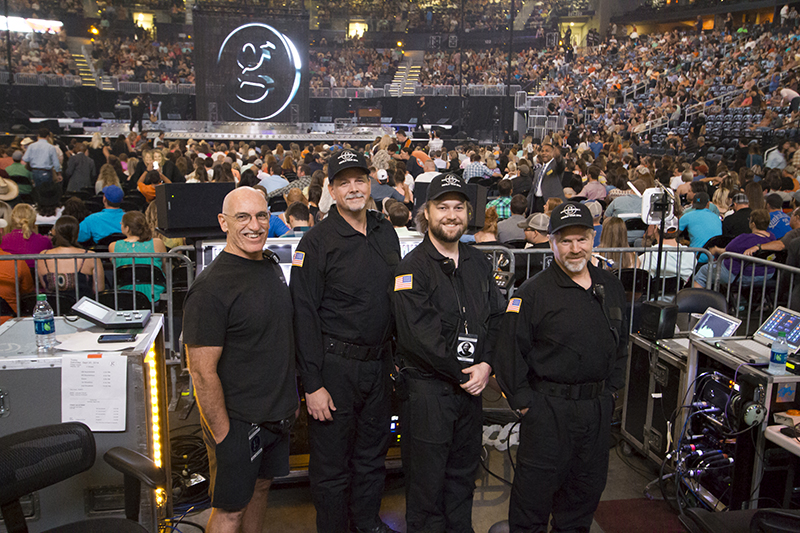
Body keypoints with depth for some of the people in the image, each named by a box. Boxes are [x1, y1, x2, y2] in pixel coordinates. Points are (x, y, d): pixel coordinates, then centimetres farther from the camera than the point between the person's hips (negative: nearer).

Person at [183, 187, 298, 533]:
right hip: (237, 420, -7)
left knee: (261, 486, 21)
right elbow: (202, 372, -21)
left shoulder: (271, 264, 4)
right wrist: (223, 436, -20)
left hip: (277, 412, 7)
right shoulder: (212, 286, -22)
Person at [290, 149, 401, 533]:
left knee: (372, 453, 21)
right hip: (335, 366, -6)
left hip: (378, 363, 6)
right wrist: (312, 385, -16)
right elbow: (304, 315, -14)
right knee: (332, 462, 8)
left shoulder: (386, 232, 7)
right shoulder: (317, 241, -12)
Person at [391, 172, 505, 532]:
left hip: (471, 384, 6)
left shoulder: (478, 263, 9)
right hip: (427, 386, -6)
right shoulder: (413, 267, -12)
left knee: (464, 472, 20)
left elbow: (496, 318, 8)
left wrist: (486, 365, -7)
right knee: (427, 477, 7)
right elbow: (419, 335, -19)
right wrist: (462, 372, -14)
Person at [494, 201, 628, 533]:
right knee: (537, 484, 5)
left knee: (588, 484, 19)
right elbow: (509, 350, -13)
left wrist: (611, 389, 12)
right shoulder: (534, 292, -12)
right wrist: (523, 401, -12)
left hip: (598, 407, 6)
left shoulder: (611, 287, 7)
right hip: (548, 407, -5)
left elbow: (621, 343, 18)